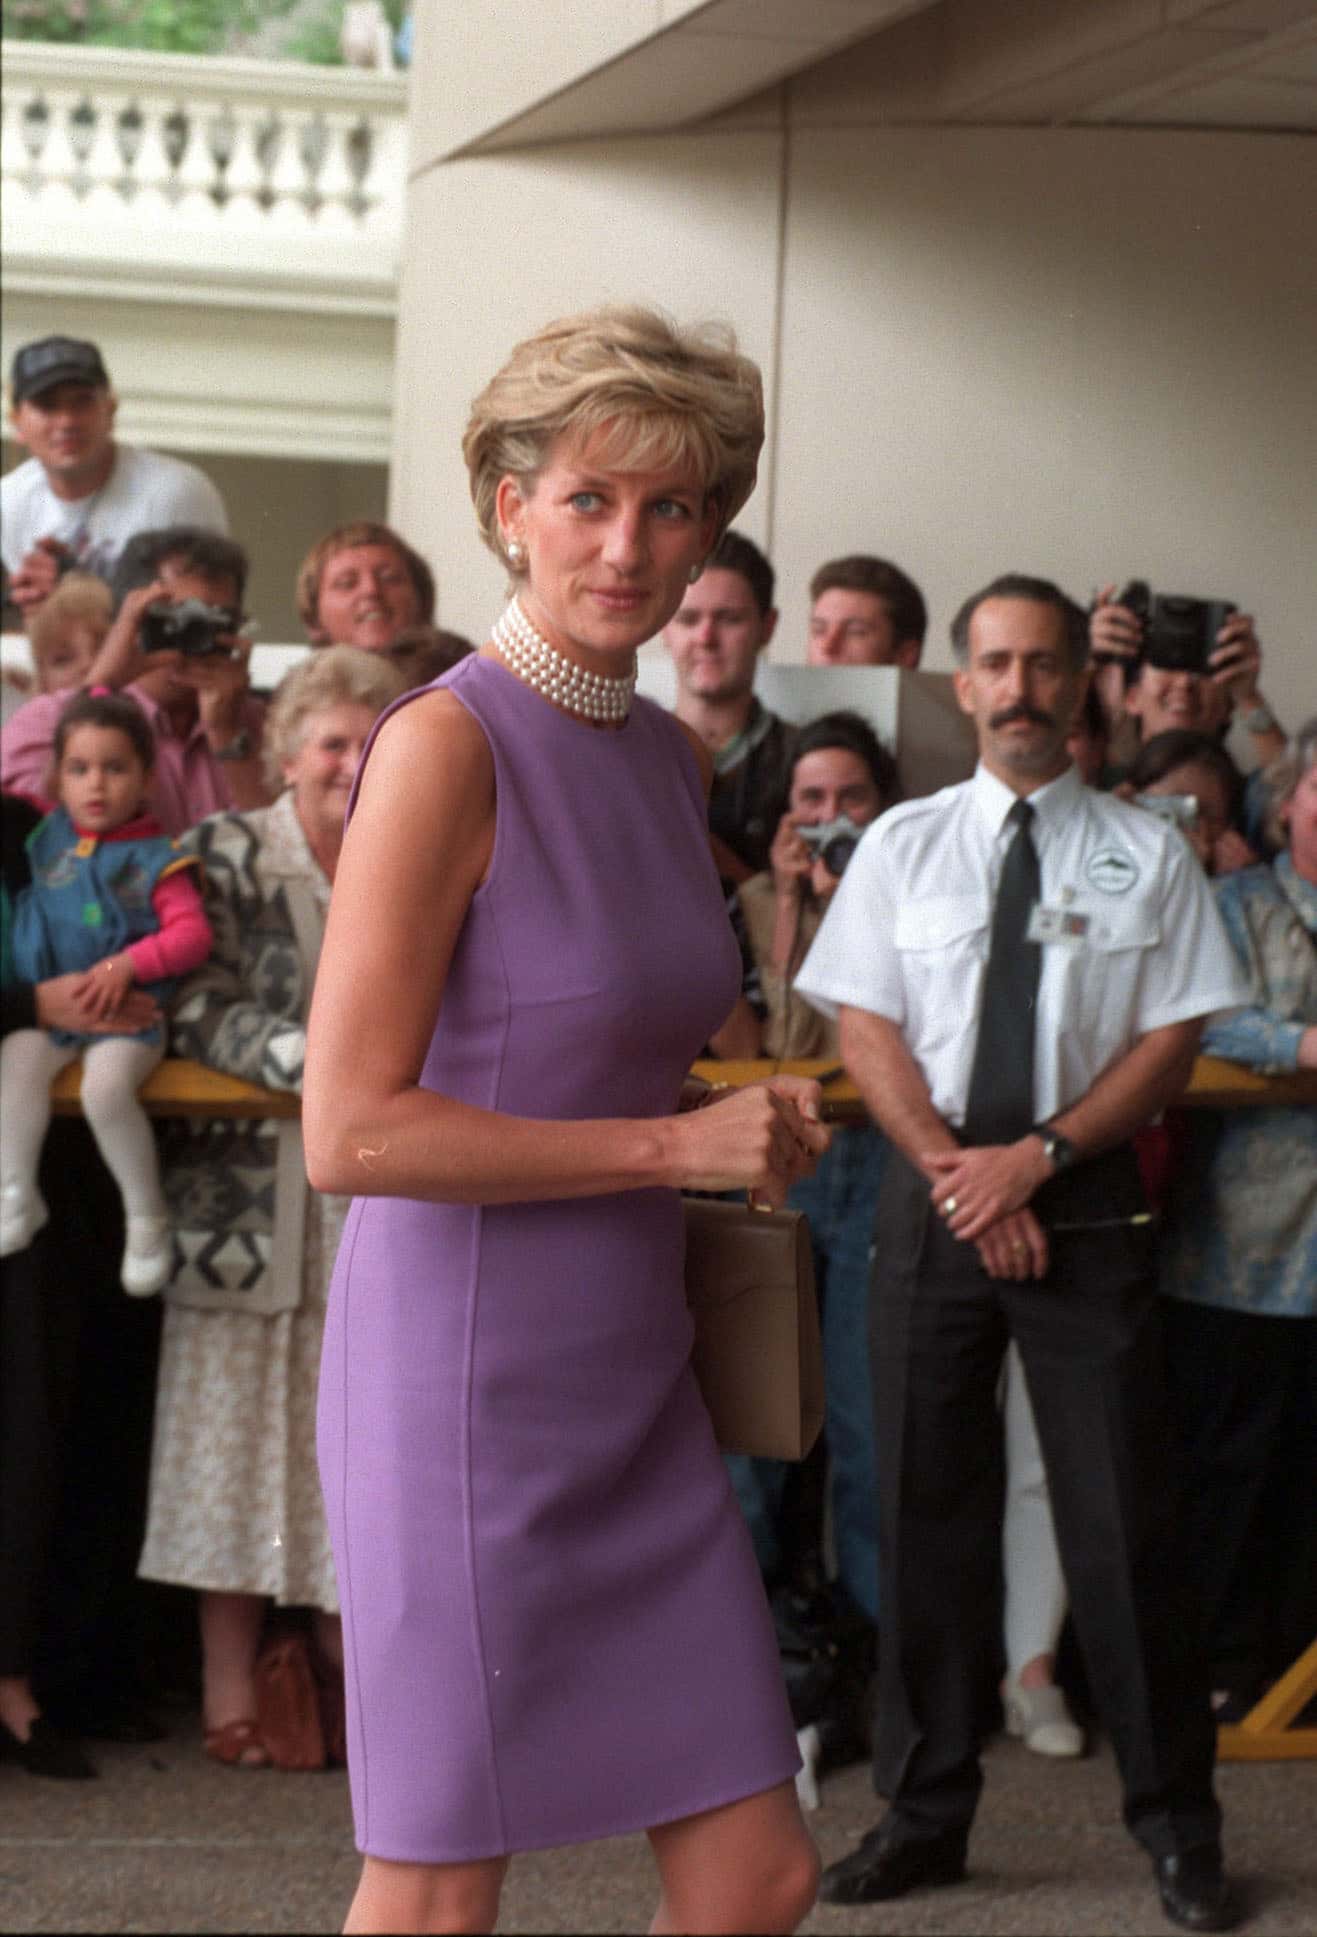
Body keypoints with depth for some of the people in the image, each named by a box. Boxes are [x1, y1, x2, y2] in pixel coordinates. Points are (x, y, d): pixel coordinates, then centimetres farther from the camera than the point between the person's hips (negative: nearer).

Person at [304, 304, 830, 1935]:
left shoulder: (669, 755, 11)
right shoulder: (448, 745, -13)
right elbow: (350, 1130, -19)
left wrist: (751, 1132, 9)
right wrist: (676, 1145, -15)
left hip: (633, 1374, 8)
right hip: (467, 1371, -8)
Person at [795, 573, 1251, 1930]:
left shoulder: (1146, 854, 3)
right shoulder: (903, 846, 7)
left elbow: (1171, 1039, -1)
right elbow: (868, 1028, 2)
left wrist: (1037, 1157, -12)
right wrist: (960, 1175, -10)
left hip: (1086, 1194, -2)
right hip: (931, 1194, 2)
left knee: (1120, 1512, -3)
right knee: (924, 1509, 5)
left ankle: (1175, 1826, 6)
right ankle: (924, 1814, 14)